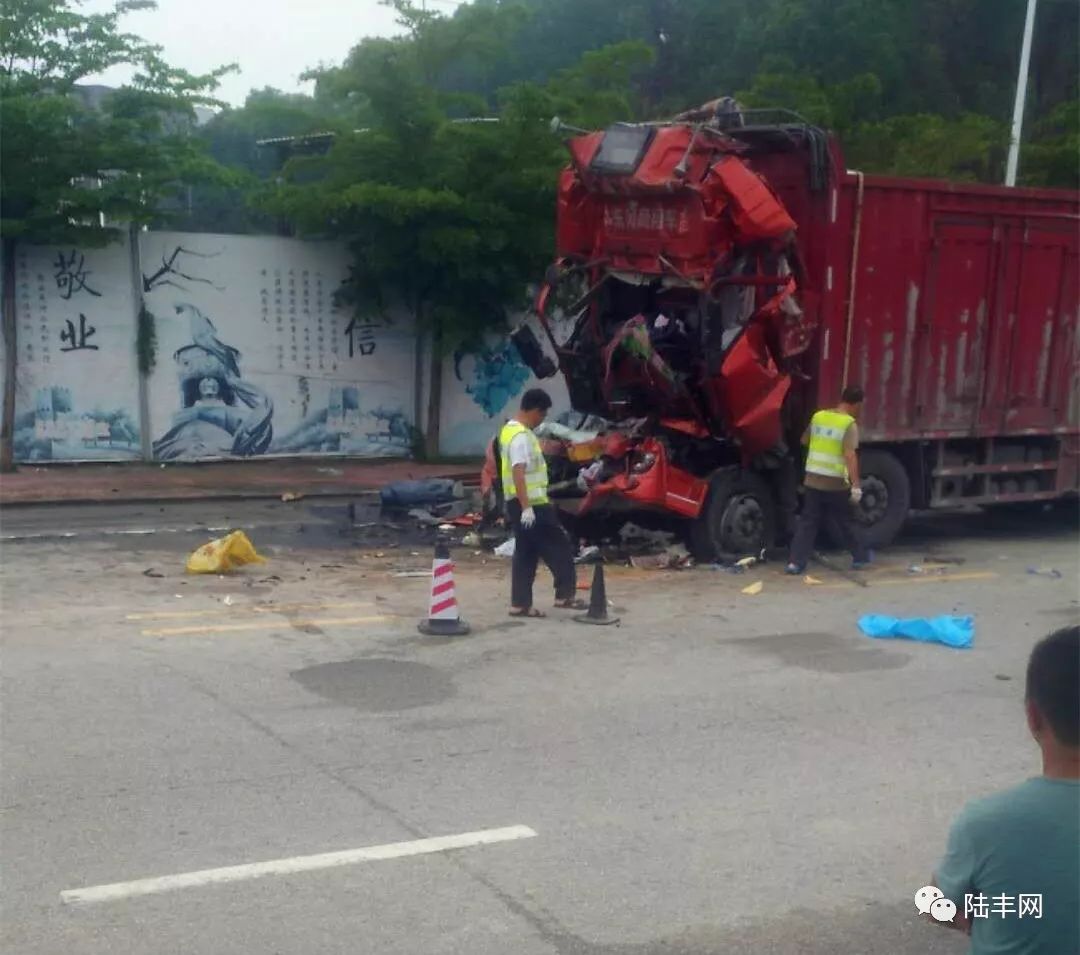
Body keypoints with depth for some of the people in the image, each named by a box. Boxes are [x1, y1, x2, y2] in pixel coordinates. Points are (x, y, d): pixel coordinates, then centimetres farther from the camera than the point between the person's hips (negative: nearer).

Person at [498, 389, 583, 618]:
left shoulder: (510, 429, 14)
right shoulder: (521, 436, -19)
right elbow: (518, 472, -27)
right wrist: (526, 507, -30)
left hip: (519, 503, 10)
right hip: (531, 504, -10)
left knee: (526, 554, 11)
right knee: (559, 546, -1)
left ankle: (520, 604, 11)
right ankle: (565, 594, 2)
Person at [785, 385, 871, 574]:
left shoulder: (818, 416, 7)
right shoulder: (849, 424, -12)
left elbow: (805, 440, 22)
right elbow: (850, 455, -21)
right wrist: (856, 485, -22)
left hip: (812, 479, 4)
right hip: (835, 484, -4)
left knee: (807, 522, 7)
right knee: (845, 522, 13)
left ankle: (796, 562, 0)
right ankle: (861, 556, 28)